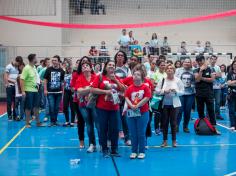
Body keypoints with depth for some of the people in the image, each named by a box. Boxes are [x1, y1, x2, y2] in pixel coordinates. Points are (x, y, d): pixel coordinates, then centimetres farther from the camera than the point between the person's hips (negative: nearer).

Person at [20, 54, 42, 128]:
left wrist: (37, 83, 11)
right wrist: (23, 91, -24)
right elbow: (22, 80, -20)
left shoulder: (34, 67, 9)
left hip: (35, 90, 8)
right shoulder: (26, 68, -16)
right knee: (28, 107, 1)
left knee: (36, 106, 12)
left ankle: (38, 122, 20)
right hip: (29, 90, -7)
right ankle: (27, 123, 12)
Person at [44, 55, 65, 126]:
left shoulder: (61, 71, 4)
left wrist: (62, 90, 5)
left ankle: (55, 120, 18)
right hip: (50, 92, -2)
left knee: (57, 107, 8)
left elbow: (62, 81, 11)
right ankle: (52, 121, 3)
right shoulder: (49, 69, -2)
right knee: (51, 107, -4)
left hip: (58, 92, 2)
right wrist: (45, 89, -6)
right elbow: (45, 80, 0)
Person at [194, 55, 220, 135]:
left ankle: (214, 127, -1)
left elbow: (212, 79, -9)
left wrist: (202, 78, -10)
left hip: (209, 93, -2)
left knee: (211, 110, -3)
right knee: (200, 111, 7)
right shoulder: (196, 70, 5)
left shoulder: (210, 69, 2)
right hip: (199, 94, 2)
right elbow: (197, 79, -12)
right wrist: (201, 70, -15)